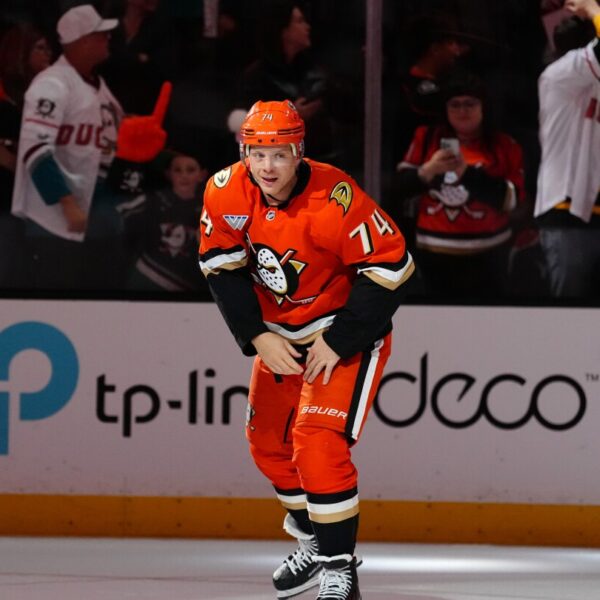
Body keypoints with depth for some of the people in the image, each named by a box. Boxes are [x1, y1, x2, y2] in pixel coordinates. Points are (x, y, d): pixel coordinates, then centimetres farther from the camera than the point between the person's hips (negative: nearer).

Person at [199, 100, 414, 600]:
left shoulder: (334, 200, -31)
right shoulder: (226, 193, -15)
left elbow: (390, 268, -25)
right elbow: (223, 268, -2)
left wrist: (338, 343, -22)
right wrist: (258, 337, -11)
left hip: (348, 330, -7)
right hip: (281, 330, 7)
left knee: (318, 444, -20)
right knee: (269, 442, 14)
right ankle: (313, 544, 36)